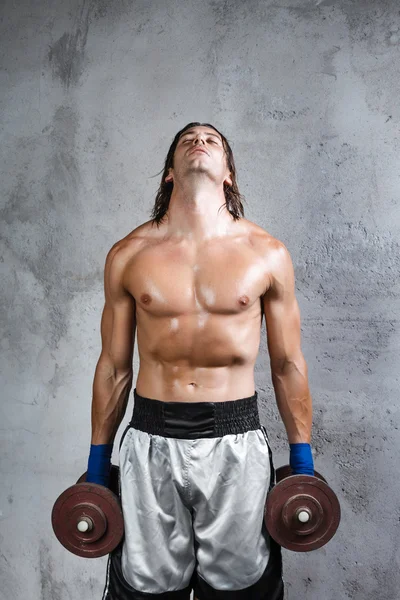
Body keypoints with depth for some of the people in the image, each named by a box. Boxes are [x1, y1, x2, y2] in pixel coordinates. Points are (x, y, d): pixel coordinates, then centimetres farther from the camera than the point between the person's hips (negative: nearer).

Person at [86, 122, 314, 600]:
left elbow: (287, 366, 5)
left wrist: (303, 462, 7)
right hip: (150, 440, 1)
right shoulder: (128, 255, 1)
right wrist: (97, 462, 11)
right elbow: (113, 366, 7)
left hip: (236, 440, 0)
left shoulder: (267, 254, 0)